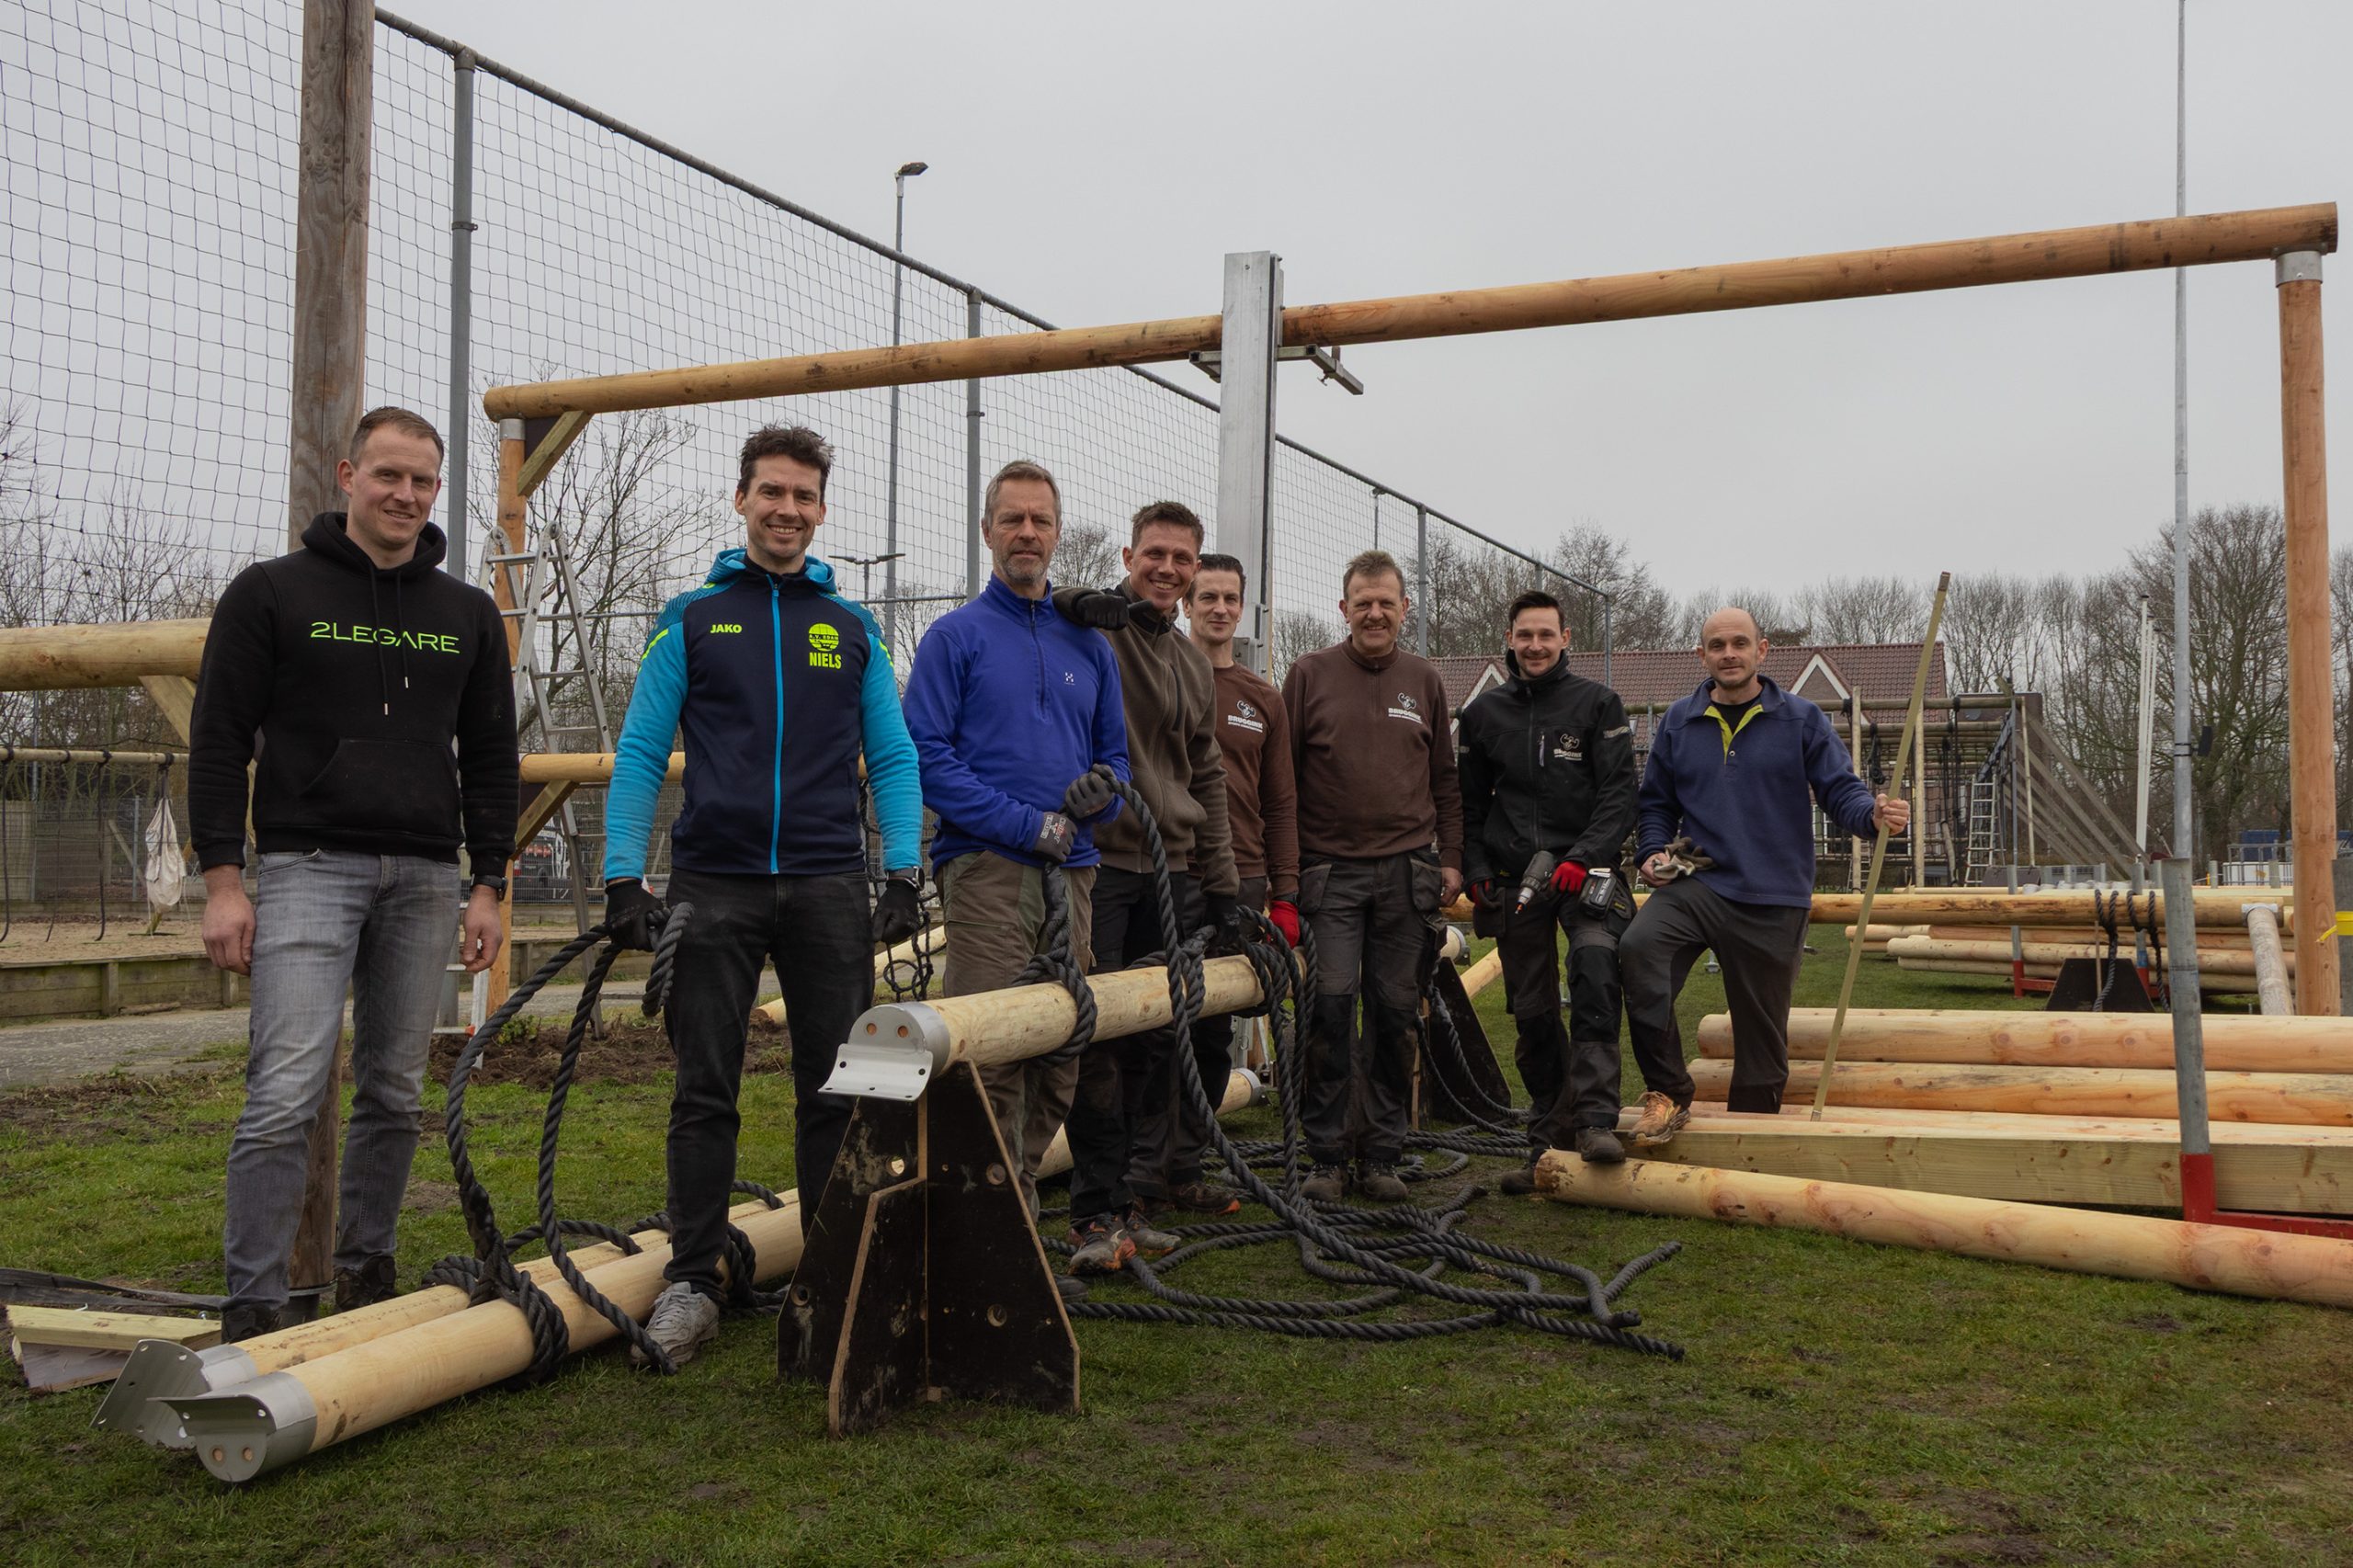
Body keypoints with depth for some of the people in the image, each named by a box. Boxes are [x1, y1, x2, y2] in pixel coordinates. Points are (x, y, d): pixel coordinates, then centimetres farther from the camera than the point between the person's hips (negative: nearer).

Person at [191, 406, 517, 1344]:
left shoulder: (467, 615, 14)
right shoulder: (273, 592, 3)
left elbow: (490, 761, 15)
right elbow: (218, 743, 0)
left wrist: (489, 886, 8)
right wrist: (222, 880, -7)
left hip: (426, 880, 4)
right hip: (308, 868, -4)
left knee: (395, 1095, 8)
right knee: (287, 1094, -12)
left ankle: (365, 1273, 22)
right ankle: (253, 1308, -5)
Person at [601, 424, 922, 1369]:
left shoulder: (853, 629, 12)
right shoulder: (691, 618, 7)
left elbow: (892, 759, 11)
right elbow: (640, 752, 4)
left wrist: (904, 874, -1)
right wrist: (622, 877, -5)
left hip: (829, 886, 2)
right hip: (715, 884, -1)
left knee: (836, 1088, 5)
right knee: (705, 1091, 2)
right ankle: (691, 1281, 10)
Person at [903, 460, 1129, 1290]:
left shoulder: (1090, 644, 17)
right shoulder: (956, 636, 2)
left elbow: (1116, 750, 21)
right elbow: (927, 756, -6)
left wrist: (1101, 789, -3)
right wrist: (1028, 823, -13)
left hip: (1072, 872, 5)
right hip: (986, 869, -5)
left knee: (1059, 1060, 7)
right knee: (989, 1057, -10)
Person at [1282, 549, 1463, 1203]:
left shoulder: (1424, 680, 12)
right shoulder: (1310, 674, 3)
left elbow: (1444, 779, 17)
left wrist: (1450, 860, 10)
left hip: (1407, 870, 3)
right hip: (1330, 869, -2)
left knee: (1395, 1014, 4)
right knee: (1331, 1007, -8)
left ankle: (1382, 1154, 13)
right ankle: (1326, 1154, 2)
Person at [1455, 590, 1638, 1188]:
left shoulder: (1597, 703, 3)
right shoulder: (1483, 712, 11)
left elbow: (1620, 793, -3)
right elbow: (1468, 803, 19)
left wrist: (1583, 858, -16)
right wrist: (1476, 871, 7)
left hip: (1586, 869, -3)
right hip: (1514, 880, 3)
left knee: (1594, 972, -29)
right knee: (1533, 1015, 4)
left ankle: (1595, 1119, -28)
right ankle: (1551, 1143, 14)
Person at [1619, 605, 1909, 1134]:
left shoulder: (1801, 719, 3)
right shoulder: (1679, 722, 9)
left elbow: (1840, 790, -1)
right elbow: (1655, 803, 20)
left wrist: (1874, 813, -22)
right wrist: (1655, 852, 2)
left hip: (1775, 900, -1)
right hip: (1695, 884, 1)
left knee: (1761, 1029, 7)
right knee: (1638, 947, -30)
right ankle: (1668, 1093, -19)